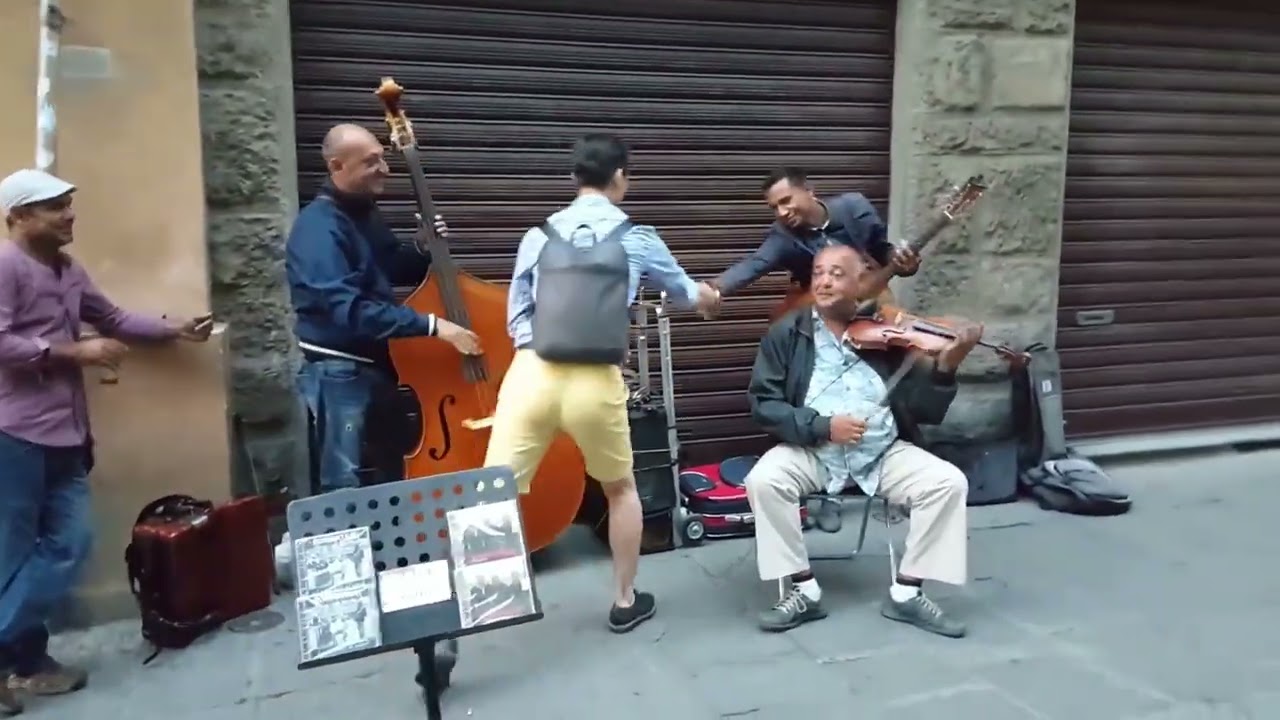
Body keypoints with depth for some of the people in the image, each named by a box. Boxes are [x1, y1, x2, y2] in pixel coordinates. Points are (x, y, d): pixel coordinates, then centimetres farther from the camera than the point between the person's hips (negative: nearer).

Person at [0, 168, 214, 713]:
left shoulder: (69, 270, 17)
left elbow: (112, 319, 25)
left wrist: (175, 329, 19)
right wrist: (75, 351, -15)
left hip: (64, 432, 9)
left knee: (68, 542, 8)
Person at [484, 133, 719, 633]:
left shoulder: (539, 235, 12)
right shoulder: (637, 239, 9)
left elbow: (516, 316, 13)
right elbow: (684, 294, 28)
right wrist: (708, 295, 50)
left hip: (531, 373, 1)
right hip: (593, 380, -1)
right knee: (620, 488, 22)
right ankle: (625, 602, 34)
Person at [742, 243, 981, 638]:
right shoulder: (787, 333, -1)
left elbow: (924, 412, -1)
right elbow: (763, 403, -6)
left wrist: (945, 368, -20)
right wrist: (822, 425, -18)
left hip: (883, 452, 1)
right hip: (812, 450, -1)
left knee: (949, 482, -18)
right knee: (763, 481, -27)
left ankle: (906, 592, -4)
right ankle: (804, 591, -11)